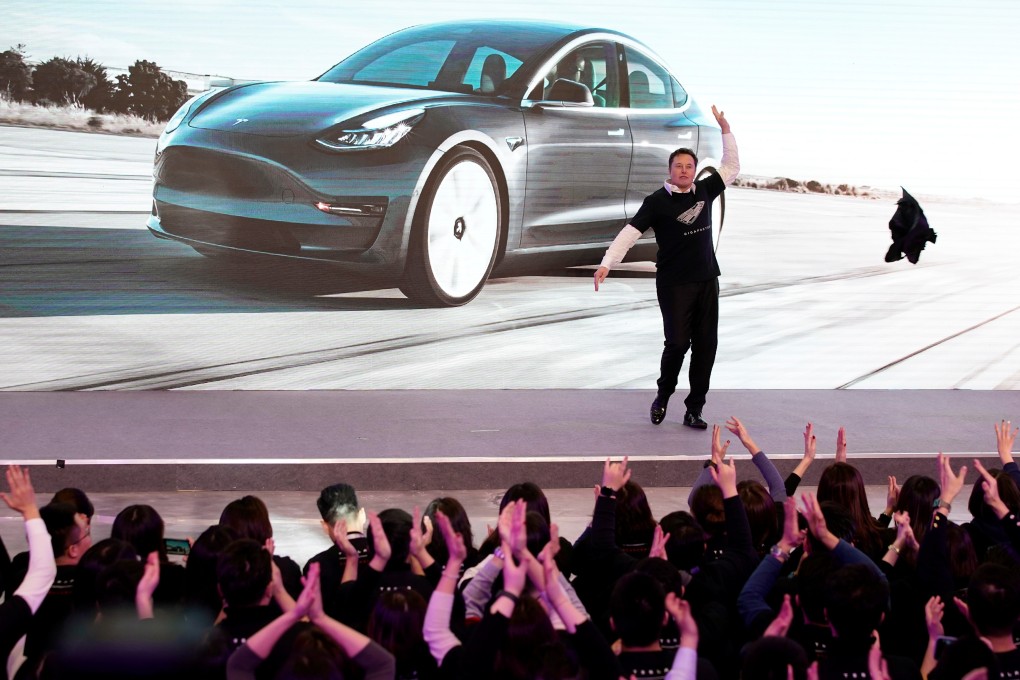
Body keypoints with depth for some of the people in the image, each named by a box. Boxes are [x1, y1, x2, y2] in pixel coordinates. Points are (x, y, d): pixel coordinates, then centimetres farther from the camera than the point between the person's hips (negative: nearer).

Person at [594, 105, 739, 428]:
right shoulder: (657, 201, -7)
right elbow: (630, 232, -14)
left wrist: (726, 130, 12)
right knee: (677, 342, -9)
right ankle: (662, 397, 16)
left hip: (707, 281, 5)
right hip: (674, 283, -5)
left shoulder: (704, 191, 8)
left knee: (706, 345, 2)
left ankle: (694, 410, 9)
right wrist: (607, 263, -26)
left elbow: (731, 168, 19)